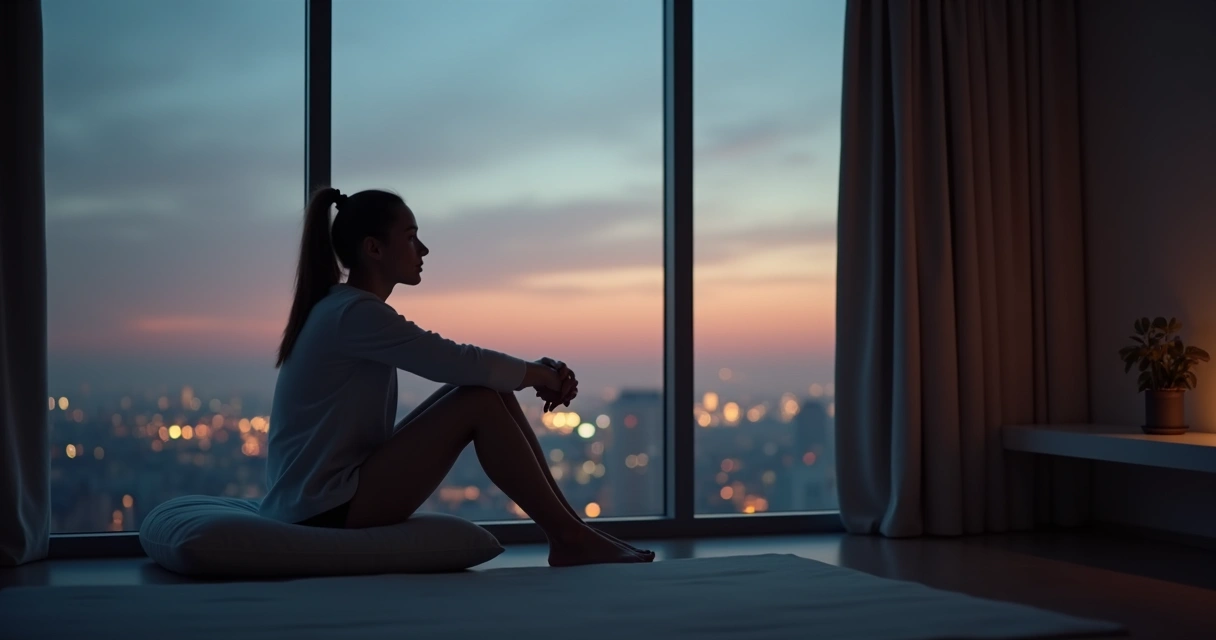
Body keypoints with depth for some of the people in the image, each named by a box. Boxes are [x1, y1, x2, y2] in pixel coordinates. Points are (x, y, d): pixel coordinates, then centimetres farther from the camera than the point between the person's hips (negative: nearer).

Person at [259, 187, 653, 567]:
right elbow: (459, 362, -20)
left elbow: (460, 365, 13)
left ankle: (570, 525, 3)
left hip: (330, 494, 10)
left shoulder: (346, 310, 15)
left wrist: (538, 372, 0)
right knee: (479, 402, -17)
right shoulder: (354, 312, -16)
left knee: (493, 389, 3)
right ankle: (567, 537, -8)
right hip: (325, 510, -10)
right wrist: (539, 374, -2)